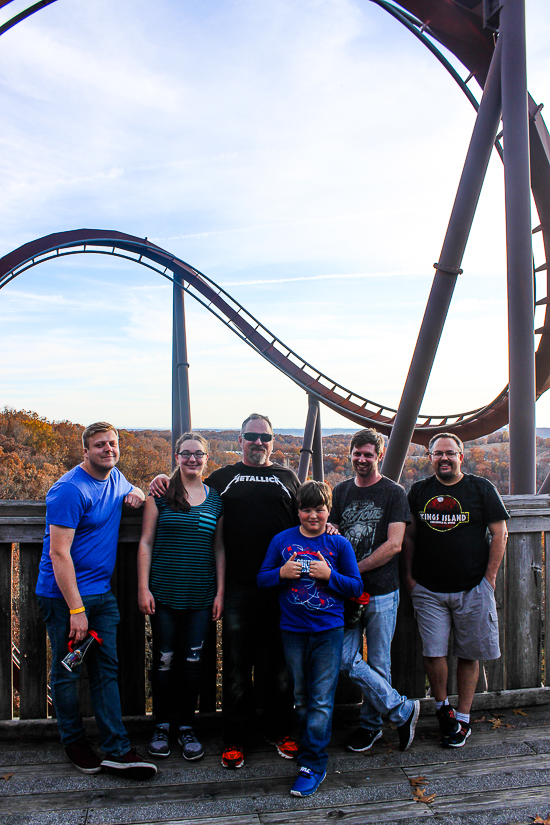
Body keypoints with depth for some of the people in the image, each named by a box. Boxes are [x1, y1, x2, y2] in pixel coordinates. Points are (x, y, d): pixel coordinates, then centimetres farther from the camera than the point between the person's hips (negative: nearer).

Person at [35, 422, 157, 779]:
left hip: (102, 592, 7)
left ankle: (118, 750, 12)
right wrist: (76, 609, -21)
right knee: (68, 671, 8)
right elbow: (59, 553, -19)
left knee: (107, 669, 7)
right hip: (65, 594, -7)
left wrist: (137, 492, 6)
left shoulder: (116, 478, 8)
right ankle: (75, 742, 26)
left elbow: (131, 491, 33)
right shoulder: (70, 490, -17)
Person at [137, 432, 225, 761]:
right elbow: (146, 543, 0)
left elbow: (219, 549, 8)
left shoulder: (216, 499, 5)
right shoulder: (161, 493, -1)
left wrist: (220, 592, 4)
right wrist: (143, 588, -5)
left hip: (201, 595, 2)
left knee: (193, 661, 7)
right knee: (164, 659, 6)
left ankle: (186, 726, 24)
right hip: (164, 593, -1)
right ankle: (162, 725, 25)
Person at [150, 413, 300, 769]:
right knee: (237, 663, 7)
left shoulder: (287, 477, 14)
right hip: (239, 586, -1)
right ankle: (236, 738, 22)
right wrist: (163, 481, 2)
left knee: (279, 661, 11)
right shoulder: (223, 477, 12)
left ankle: (280, 731, 28)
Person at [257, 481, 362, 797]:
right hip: (293, 631, 2)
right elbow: (262, 579, 6)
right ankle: (307, 744, 33)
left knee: (321, 700, 0)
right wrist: (282, 573, -13)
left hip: (329, 631, -2)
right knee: (301, 697, 14)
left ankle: (313, 764, 8)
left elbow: (357, 587, 0)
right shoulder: (282, 540, 3)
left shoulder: (340, 544, -1)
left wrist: (329, 575, -16)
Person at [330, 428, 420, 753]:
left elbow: (394, 545, -10)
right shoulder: (341, 491, 10)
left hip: (382, 591, -3)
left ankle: (370, 723, 29)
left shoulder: (394, 493, -3)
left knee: (378, 663, 7)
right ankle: (403, 710, 16)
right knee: (347, 660, -2)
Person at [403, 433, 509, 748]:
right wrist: (409, 575, 4)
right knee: (434, 653, -1)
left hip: (473, 589, -1)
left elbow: (499, 533, 0)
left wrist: (490, 577, -4)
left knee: (469, 655, 7)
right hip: (428, 590, 1)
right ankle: (442, 707, 24)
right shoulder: (419, 491, 6)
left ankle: (463, 718, 22)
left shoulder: (481, 488, 0)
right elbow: (409, 536, 12)